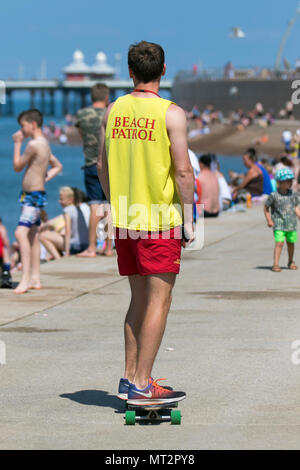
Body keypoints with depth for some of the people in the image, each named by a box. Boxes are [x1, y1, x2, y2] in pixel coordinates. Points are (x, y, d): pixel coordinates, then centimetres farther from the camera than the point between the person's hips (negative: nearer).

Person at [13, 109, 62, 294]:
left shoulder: (34, 144, -17)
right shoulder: (45, 144, 12)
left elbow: (17, 167, -9)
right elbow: (57, 166, 25)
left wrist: (17, 143, 1)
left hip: (33, 196, -11)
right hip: (36, 195, 11)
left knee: (21, 233, -20)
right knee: (33, 235, 15)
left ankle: (26, 278, -26)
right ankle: (35, 278, 22)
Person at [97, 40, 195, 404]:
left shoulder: (114, 110, 6)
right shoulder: (171, 114, -11)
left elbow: (102, 166, 11)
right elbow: (182, 171, -14)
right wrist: (188, 219, -5)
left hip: (124, 220, 6)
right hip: (160, 221, -6)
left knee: (140, 300, 16)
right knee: (158, 302, -1)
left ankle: (130, 378, 17)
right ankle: (141, 385, -3)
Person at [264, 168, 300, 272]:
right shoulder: (274, 196, -9)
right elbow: (266, 207, 2)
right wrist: (269, 220, -3)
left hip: (291, 224, 4)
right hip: (279, 224, -4)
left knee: (291, 243, 13)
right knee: (279, 243, -15)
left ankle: (291, 262, 34)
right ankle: (276, 264, -14)